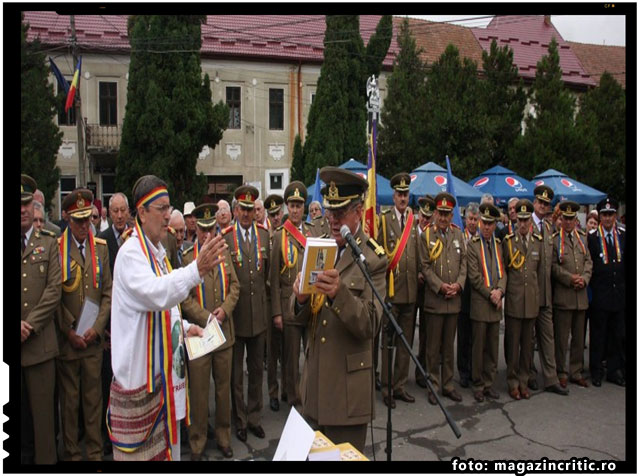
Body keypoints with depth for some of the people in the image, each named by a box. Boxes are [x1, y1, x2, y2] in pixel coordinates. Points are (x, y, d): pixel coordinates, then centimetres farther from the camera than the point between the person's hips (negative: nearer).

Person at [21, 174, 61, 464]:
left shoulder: (49, 243, 7)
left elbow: (54, 289, -2)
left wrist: (30, 325, -9)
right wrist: (15, 324, -10)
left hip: (39, 341, -1)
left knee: (42, 408, 6)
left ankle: (45, 457, 19)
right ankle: (22, 454, 23)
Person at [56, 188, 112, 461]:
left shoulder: (101, 247, 6)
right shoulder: (56, 248, -6)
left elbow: (108, 292, 6)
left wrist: (97, 328, -4)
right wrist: (70, 332, -8)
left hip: (94, 339, 3)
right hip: (66, 340, -3)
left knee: (94, 397, 11)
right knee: (69, 400, 9)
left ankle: (95, 452, 24)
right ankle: (71, 453, 24)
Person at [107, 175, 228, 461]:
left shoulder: (156, 251, 13)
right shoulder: (131, 253, -17)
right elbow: (157, 293, -35)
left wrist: (184, 327, 8)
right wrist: (197, 269, -47)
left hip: (163, 366, 9)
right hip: (139, 370, -9)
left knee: (165, 442, 19)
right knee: (140, 449, 3)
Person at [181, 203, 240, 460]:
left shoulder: (224, 252, 8)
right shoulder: (186, 257, -7)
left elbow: (234, 285, 7)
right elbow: (184, 297, -9)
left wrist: (224, 309, -8)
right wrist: (206, 317, -15)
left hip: (225, 331, 4)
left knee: (224, 387, 15)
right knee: (199, 390, 7)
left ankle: (224, 436, 31)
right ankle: (197, 443, 23)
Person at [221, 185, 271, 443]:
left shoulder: (264, 234, 4)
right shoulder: (225, 236, -9)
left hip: (259, 313, 4)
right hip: (235, 313, -4)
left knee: (256, 369, 16)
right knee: (236, 371, 11)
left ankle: (255, 417, 32)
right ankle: (240, 420, 27)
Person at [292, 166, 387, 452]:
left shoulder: (373, 259, -11)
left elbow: (369, 326, -18)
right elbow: (302, 318, 5)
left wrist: (339, 293, -34)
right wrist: (301, 298, -18)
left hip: (348, 388, -5)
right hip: (314, 382, 5)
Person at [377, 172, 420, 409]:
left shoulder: (414, 221, 10)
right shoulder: (383, 220, -4)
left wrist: (418, 275, 10)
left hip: (410, 291, 5)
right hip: (390, 290, -5)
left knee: (406, 342, 13)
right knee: (388, 341, 4)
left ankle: (400, 386, 26)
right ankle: (387, 388, 16)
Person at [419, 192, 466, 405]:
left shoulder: (458, 234, 9)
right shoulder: (426, 235, -2)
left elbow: (464, 262, 8)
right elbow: (425, 266, -6)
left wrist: (458, 284, -7)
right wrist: (440, 286, -14)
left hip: (454, 299, 4)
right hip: (434, 299, -3)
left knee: (449, 345, 13)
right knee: (433, 346, 5)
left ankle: (448, 384, 24)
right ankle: (434, 386, 16)